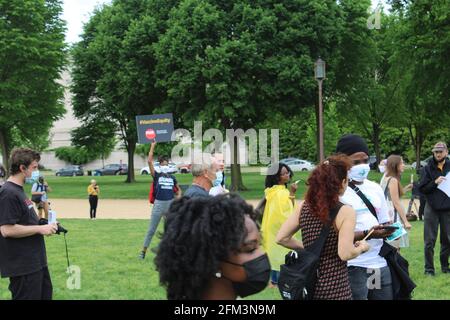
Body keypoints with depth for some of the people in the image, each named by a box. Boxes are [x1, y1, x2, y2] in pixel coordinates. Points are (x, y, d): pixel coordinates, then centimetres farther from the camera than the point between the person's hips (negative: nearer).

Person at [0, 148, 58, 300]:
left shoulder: (18, 190, 12)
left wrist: (43, 225, 6)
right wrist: (39, 228, -19)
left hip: (35, 261, 10)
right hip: (22, 266, -10)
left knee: (45, 294, 20)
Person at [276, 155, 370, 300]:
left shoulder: (304, 207, 1)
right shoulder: (346, 212, -14)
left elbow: (281, 238, 2)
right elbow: (345, 254, -19)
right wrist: (362, 247, 0)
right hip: (335, 288, -5)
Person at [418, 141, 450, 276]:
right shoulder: (428, 168, 1)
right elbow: (421, 188, -3)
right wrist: (435, 182, -17)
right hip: (432, 208, -1)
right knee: (429, 241, 1)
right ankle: (429, 268, 9)